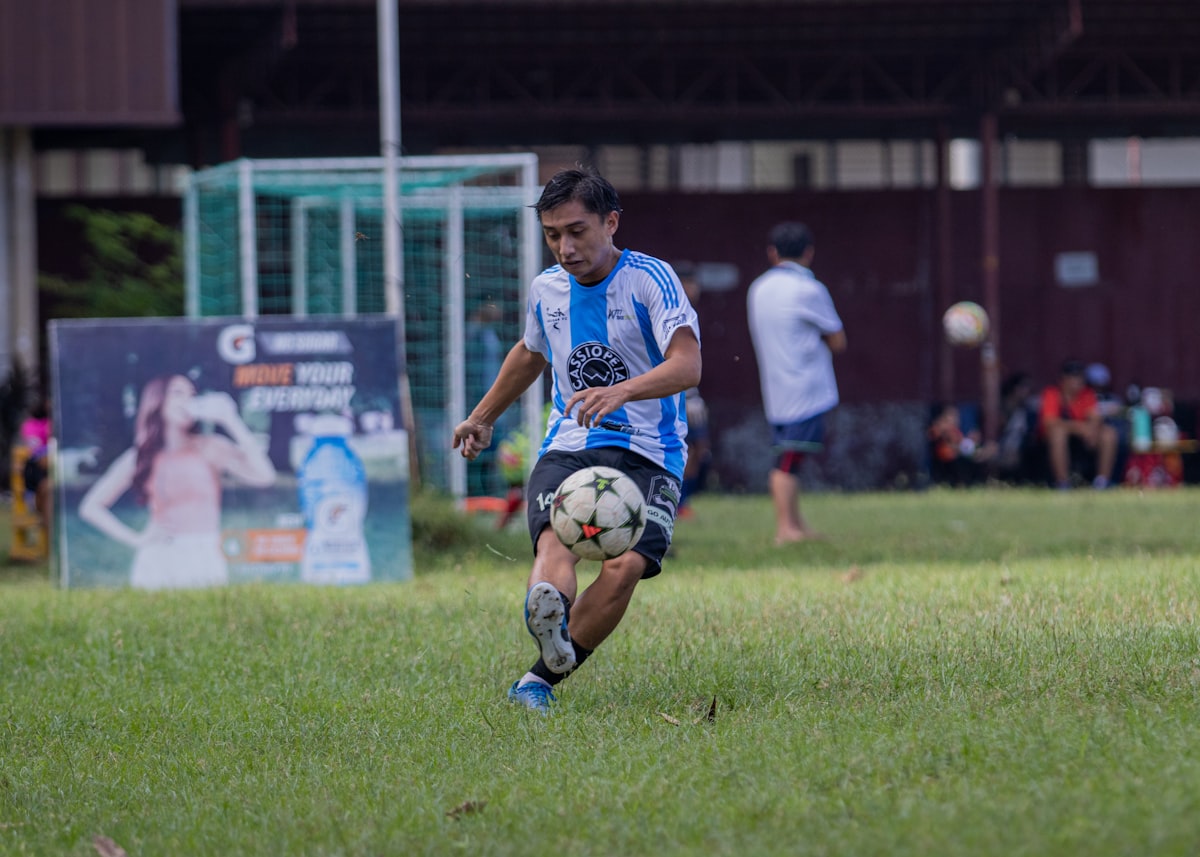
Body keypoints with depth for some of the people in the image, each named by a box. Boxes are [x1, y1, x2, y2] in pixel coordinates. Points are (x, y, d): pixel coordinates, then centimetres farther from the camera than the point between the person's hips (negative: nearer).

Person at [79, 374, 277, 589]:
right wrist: (134, 539, 0)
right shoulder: (139, 457, 6)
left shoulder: (210, 448, 3)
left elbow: (263, 475, -12)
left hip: (206, 563, 0)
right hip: (159, 563, 0)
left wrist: (231, 421, -10)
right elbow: (90, 507, 11)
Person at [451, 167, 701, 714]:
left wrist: (621, 392, -42)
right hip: (565, 449, 3)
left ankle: (542, 679, -14)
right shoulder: (546, 289, 10)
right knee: (555, 543, -30)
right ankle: (547, 616, -62)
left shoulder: (650, 279, -9)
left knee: (624, 567, -26)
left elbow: (687, 365, -24)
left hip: (646, 454, -3)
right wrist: (482, 417, 43)